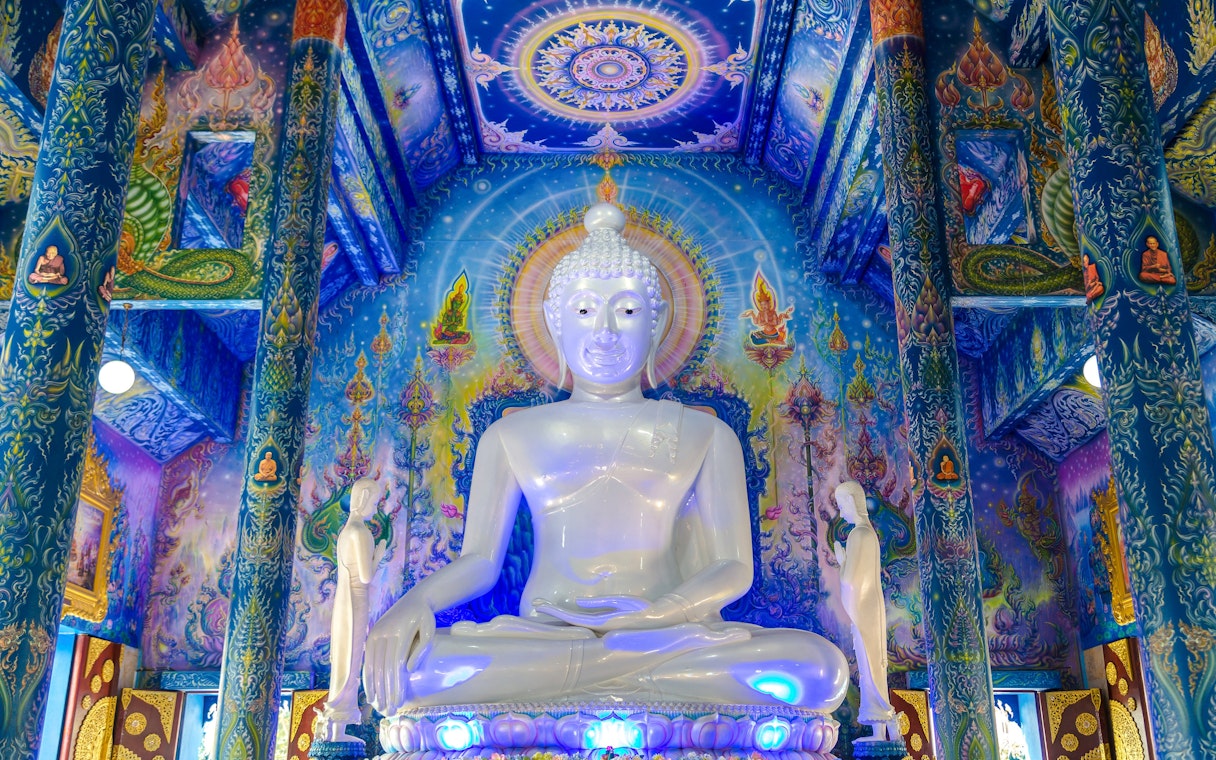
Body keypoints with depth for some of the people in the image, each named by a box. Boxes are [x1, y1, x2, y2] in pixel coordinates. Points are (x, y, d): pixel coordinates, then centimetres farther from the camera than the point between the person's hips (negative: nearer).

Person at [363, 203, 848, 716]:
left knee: (819, 666, -29)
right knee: (402, 667, -31)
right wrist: (416, 602, -14)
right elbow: (479, 560, 10)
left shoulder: (706, 436, 12)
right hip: (542, 630, 0)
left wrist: (656, 613, -15)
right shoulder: (511, 437, 14)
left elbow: (733, 568, 6)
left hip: (668, 631, 1)